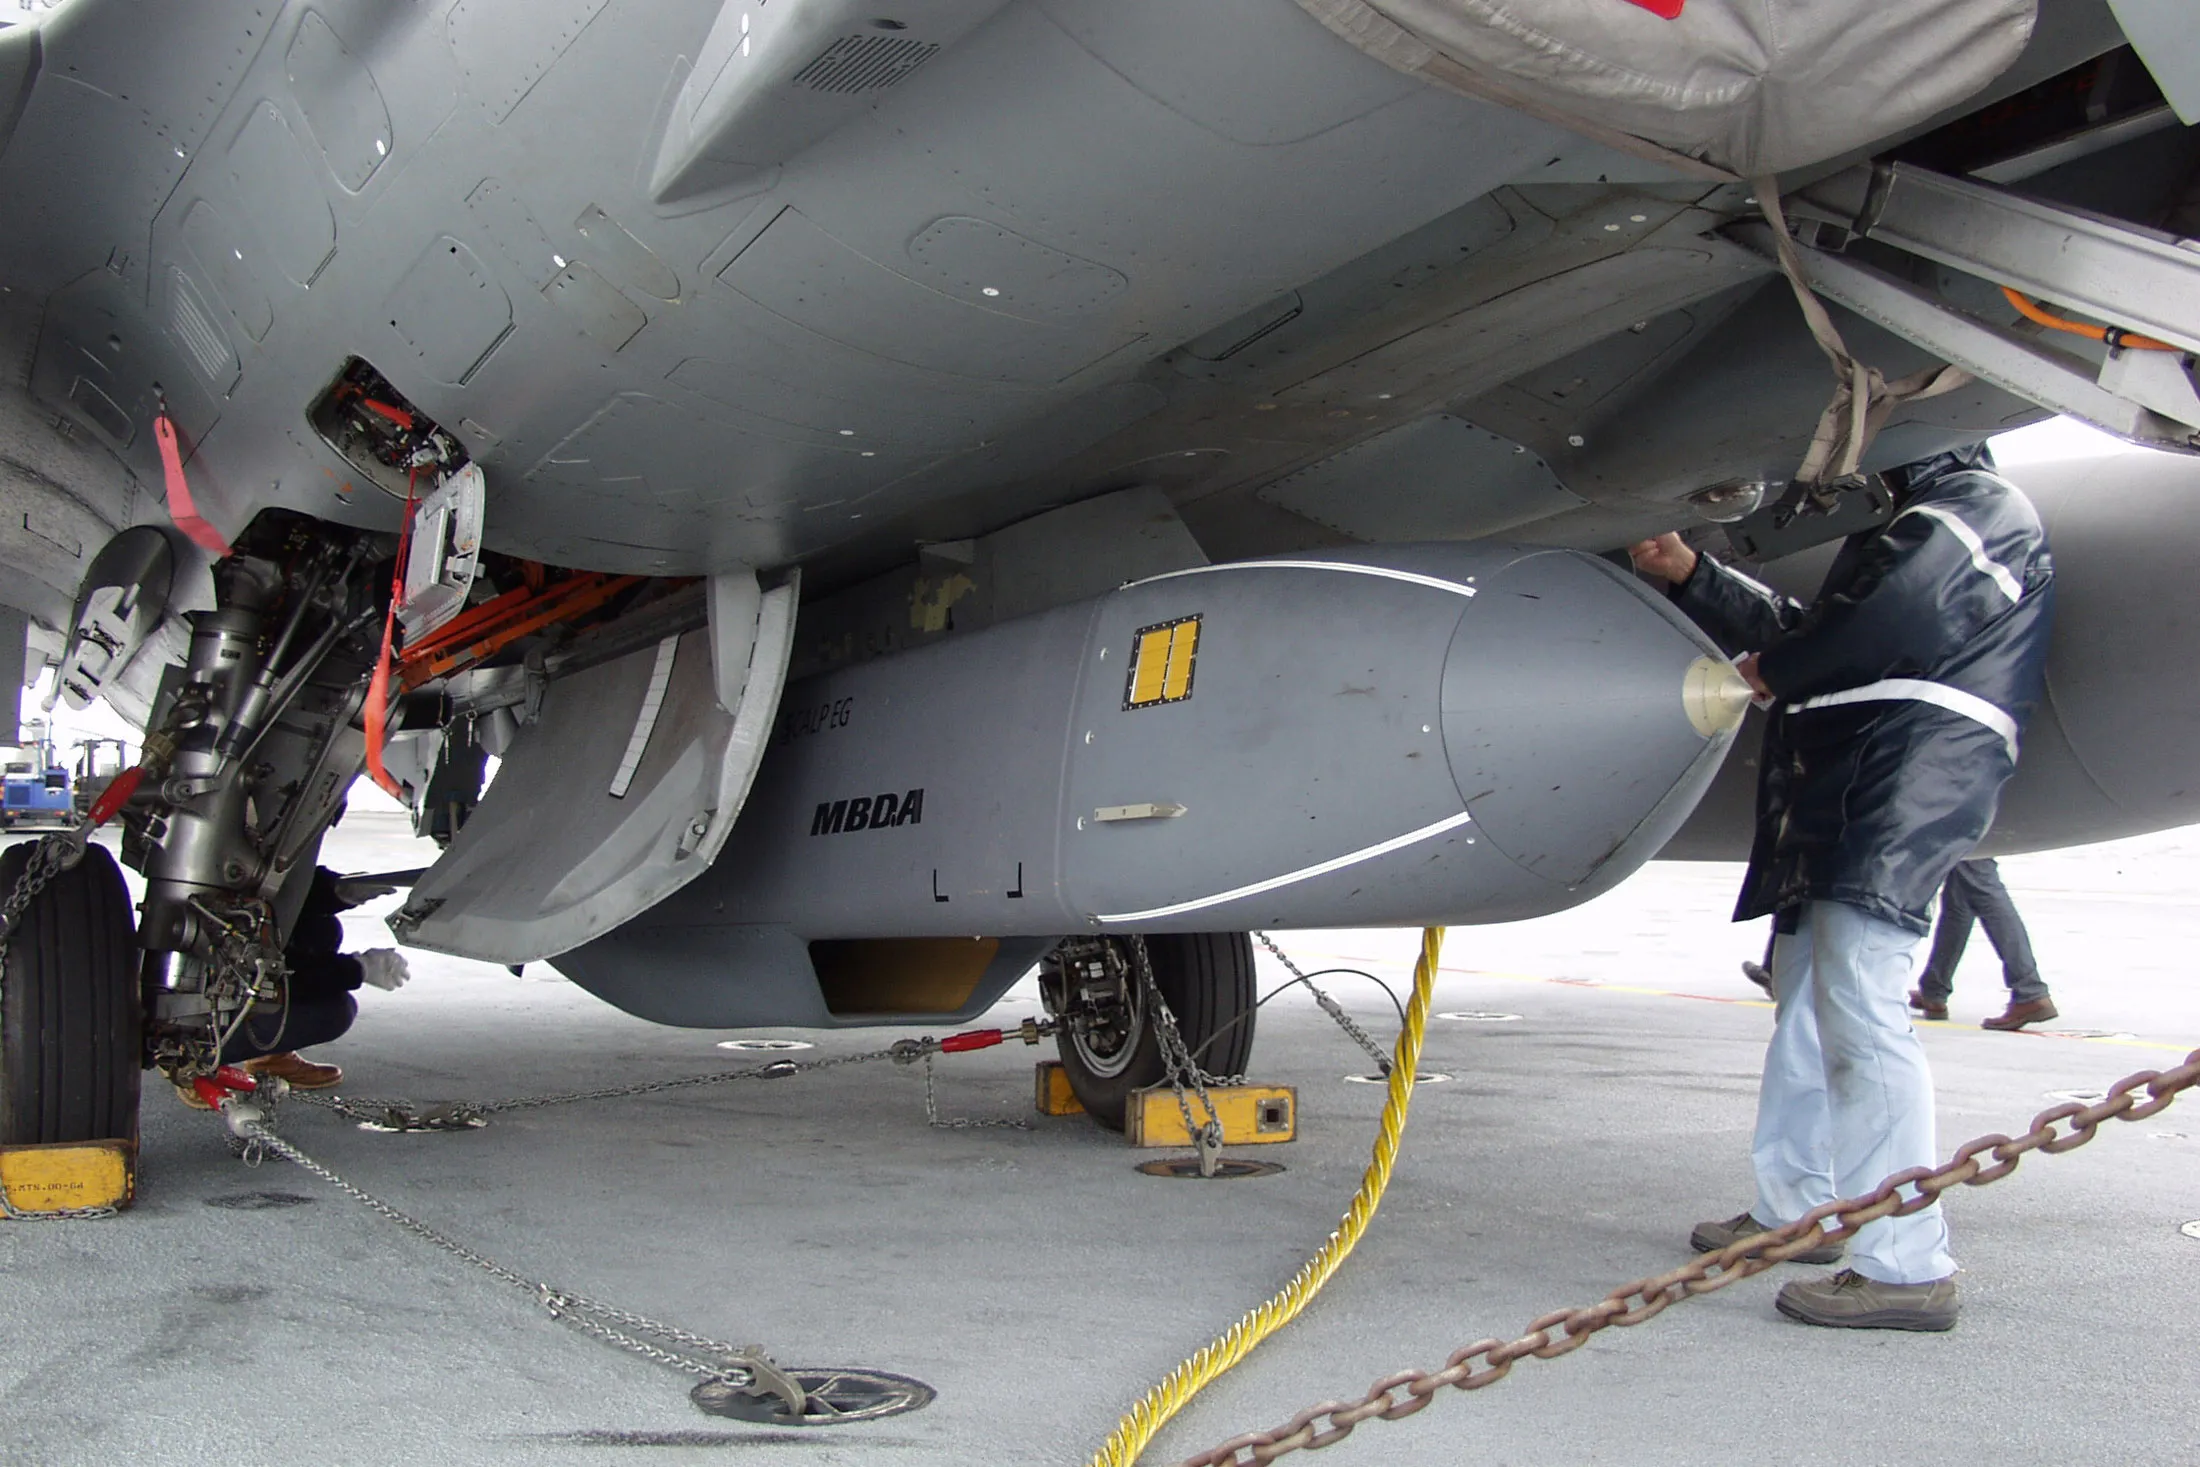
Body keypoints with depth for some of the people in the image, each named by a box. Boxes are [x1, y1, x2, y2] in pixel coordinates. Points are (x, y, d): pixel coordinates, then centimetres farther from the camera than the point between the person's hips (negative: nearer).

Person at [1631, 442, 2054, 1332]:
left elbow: (1893, 621, -18)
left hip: (1905, 796, -10)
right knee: (1807, 1004, 15)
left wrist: (1773, 675, -4)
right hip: (1841, 797, 10)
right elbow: (1799, 627, 29)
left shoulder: (1981, 506, -1)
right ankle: (1795, 1209, 26)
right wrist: (1690, 574, 24)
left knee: (1859, 1011, -17)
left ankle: (1906, 1267, -15)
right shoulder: (1910, 524, 31)